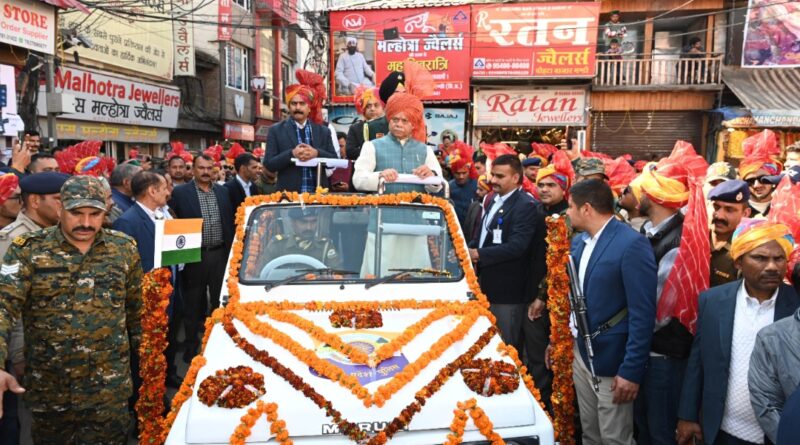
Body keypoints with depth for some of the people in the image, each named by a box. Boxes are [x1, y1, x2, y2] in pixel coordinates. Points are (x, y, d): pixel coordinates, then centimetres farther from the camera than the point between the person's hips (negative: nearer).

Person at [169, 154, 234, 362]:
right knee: (192, 305, 8)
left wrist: (231, 251, 6)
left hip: (220, 255, 3)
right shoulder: (180, 192, -4)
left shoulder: (223, 191, 9)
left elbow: (230, 222, 11)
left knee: (221, 301, 12)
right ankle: (191, 344, 22)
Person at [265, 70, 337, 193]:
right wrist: (291, 154, -17)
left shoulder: (323, 131, 12)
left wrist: (316, 153, -14)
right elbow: (269, 164, -1)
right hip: (289, 194, -2)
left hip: (318, 193, 2)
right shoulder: (276, 131, 6)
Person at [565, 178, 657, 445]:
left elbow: (643, 313, -21)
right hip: (579, 353, 7)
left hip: (612, 361, -7)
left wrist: (631, 371, -20)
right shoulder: (579, 242, 6)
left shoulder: (632, 244, -19)